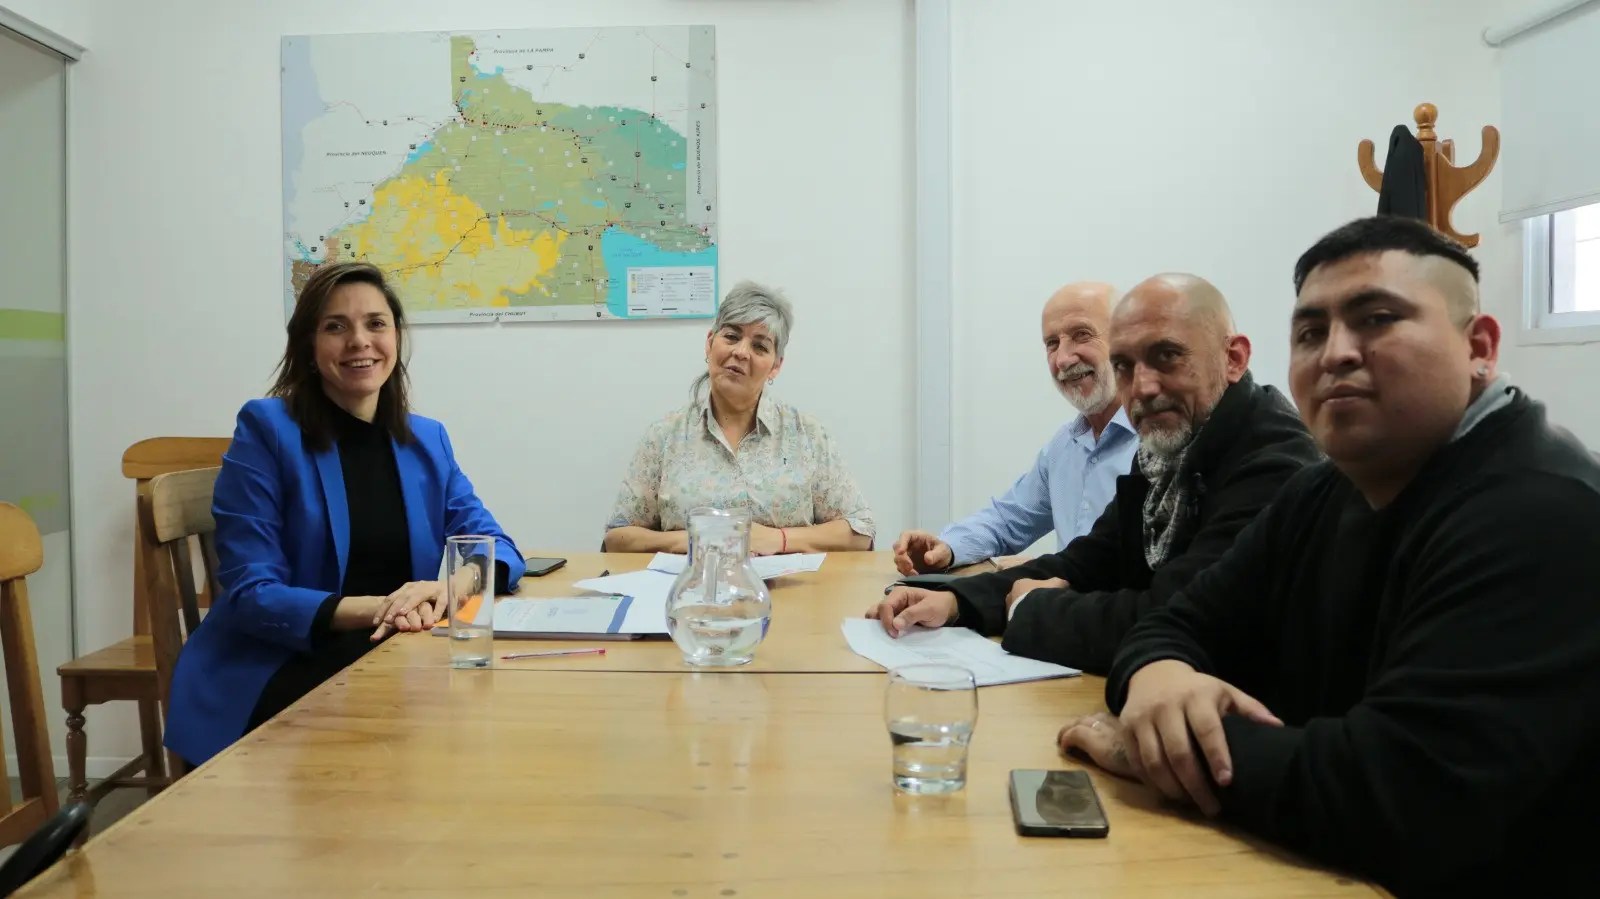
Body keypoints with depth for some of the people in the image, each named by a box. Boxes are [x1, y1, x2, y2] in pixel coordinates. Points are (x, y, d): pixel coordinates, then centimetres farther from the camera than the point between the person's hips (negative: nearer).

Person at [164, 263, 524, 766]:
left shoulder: (427, 441, 10)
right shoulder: (266, 428, -5)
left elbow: (494, 546, 6)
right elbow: (250, 594, -10)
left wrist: (454, 585, -19)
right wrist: (372, 609, -26)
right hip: (282, 673, -5)